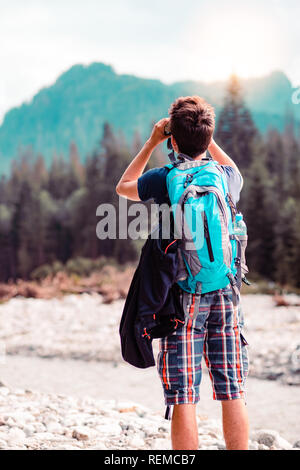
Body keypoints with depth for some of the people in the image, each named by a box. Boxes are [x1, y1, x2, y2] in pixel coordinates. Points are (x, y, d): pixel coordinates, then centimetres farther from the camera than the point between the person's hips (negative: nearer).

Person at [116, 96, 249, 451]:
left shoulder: (164, 178, -5)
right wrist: (207, 138, 25)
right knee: (233, 394, 7)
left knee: (183, 398, -2)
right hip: (225, 293, 3)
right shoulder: (227, 178, 5)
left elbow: (124, 186, 16)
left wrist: (152, 142, 17)